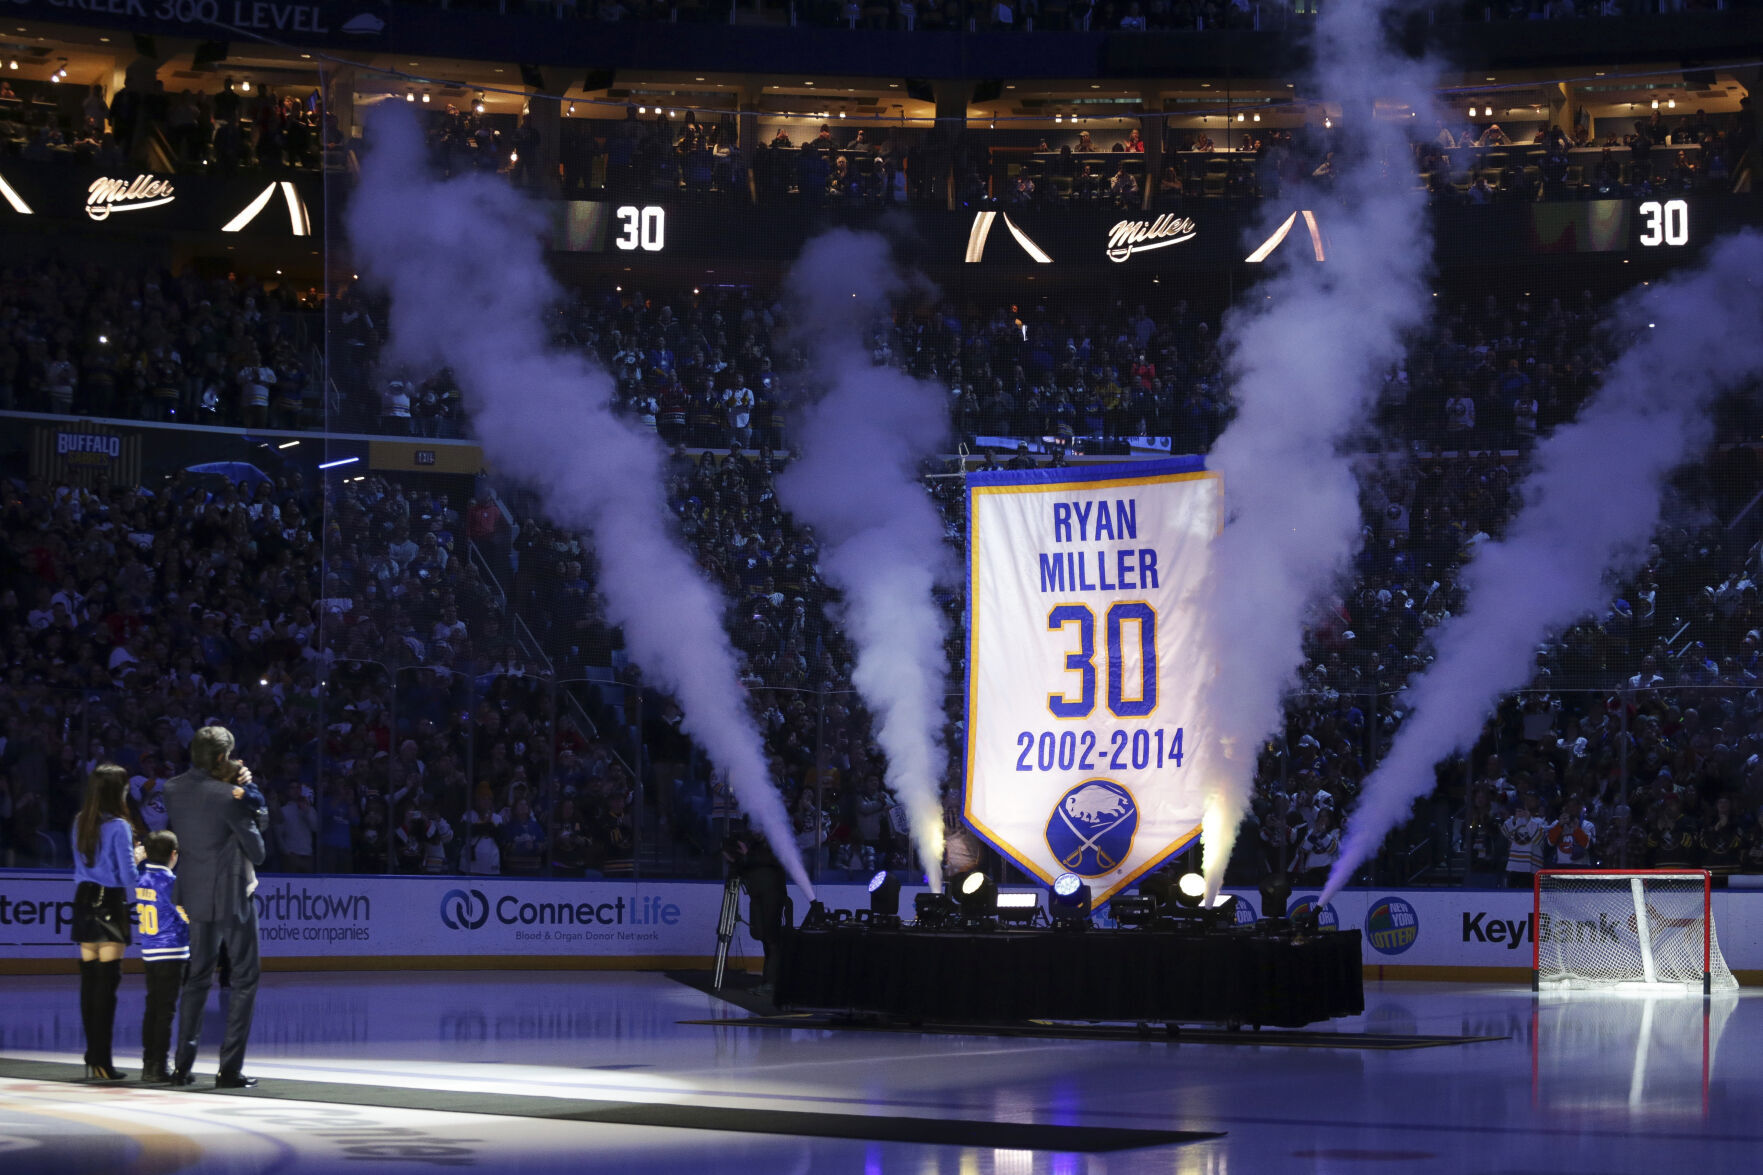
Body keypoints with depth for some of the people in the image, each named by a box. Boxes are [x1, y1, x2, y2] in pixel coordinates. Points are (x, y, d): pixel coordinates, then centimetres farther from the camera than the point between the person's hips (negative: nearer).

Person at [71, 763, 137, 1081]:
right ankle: (101, 1061, -6)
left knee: (89, 979, 10)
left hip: (83, 900, 7)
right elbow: (129, 876, -12)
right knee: (107, 980, -5)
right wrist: (138, 857, 5)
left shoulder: (80, 823, 8)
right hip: (111, 903, -7)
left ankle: (93, 1057, 15)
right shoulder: (118, 826, -13)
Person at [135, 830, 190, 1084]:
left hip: (148, 953, 7)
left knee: (152, 1007, 13)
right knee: (165, 1010, -4)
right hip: (171, 953, -7)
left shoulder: (142, 879, 7)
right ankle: (159, 1067, -4)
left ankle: (148, 1064, 16)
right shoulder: (170, 881, -14)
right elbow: (190, 915, -12)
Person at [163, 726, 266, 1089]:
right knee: (244, 980, 3)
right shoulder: (226, 797, -18)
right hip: (232, 896, -6)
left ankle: (183, 1065, 13)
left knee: (196, 979, 16)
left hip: (195, 896, 6)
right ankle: (230, 1068, -2)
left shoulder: (173, 790, 1)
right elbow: (257, 850, -12)